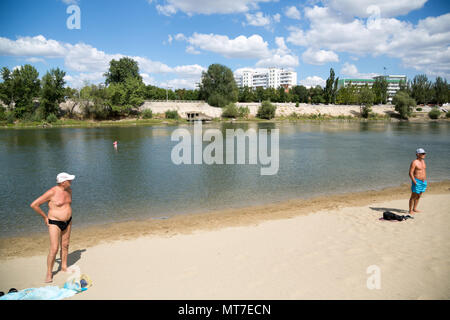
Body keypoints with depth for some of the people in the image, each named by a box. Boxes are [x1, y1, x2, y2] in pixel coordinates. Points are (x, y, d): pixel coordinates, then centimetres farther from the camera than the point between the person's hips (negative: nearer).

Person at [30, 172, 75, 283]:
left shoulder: (69, 190, 0)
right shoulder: (52, 192, -22)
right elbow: (34, 205, -18)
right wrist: (45, 217, -11)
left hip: (67, 222, 6)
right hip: (55, 223, -6)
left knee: (65, 245, 15)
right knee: (54, 249, -7)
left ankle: (64, 266, 31)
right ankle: (49, 273, 8)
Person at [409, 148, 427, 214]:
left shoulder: (423, 161, 11)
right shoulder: (414, 162, -14)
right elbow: (410, 173, -17)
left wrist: (425, 181, 16)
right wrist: (414, 182, -21)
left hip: (423, 182, 8)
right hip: (417, 181, -8)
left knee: (418, 196, 14)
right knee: (413, 196, -2)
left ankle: (414, 208, 24)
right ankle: (410, 210, 5)